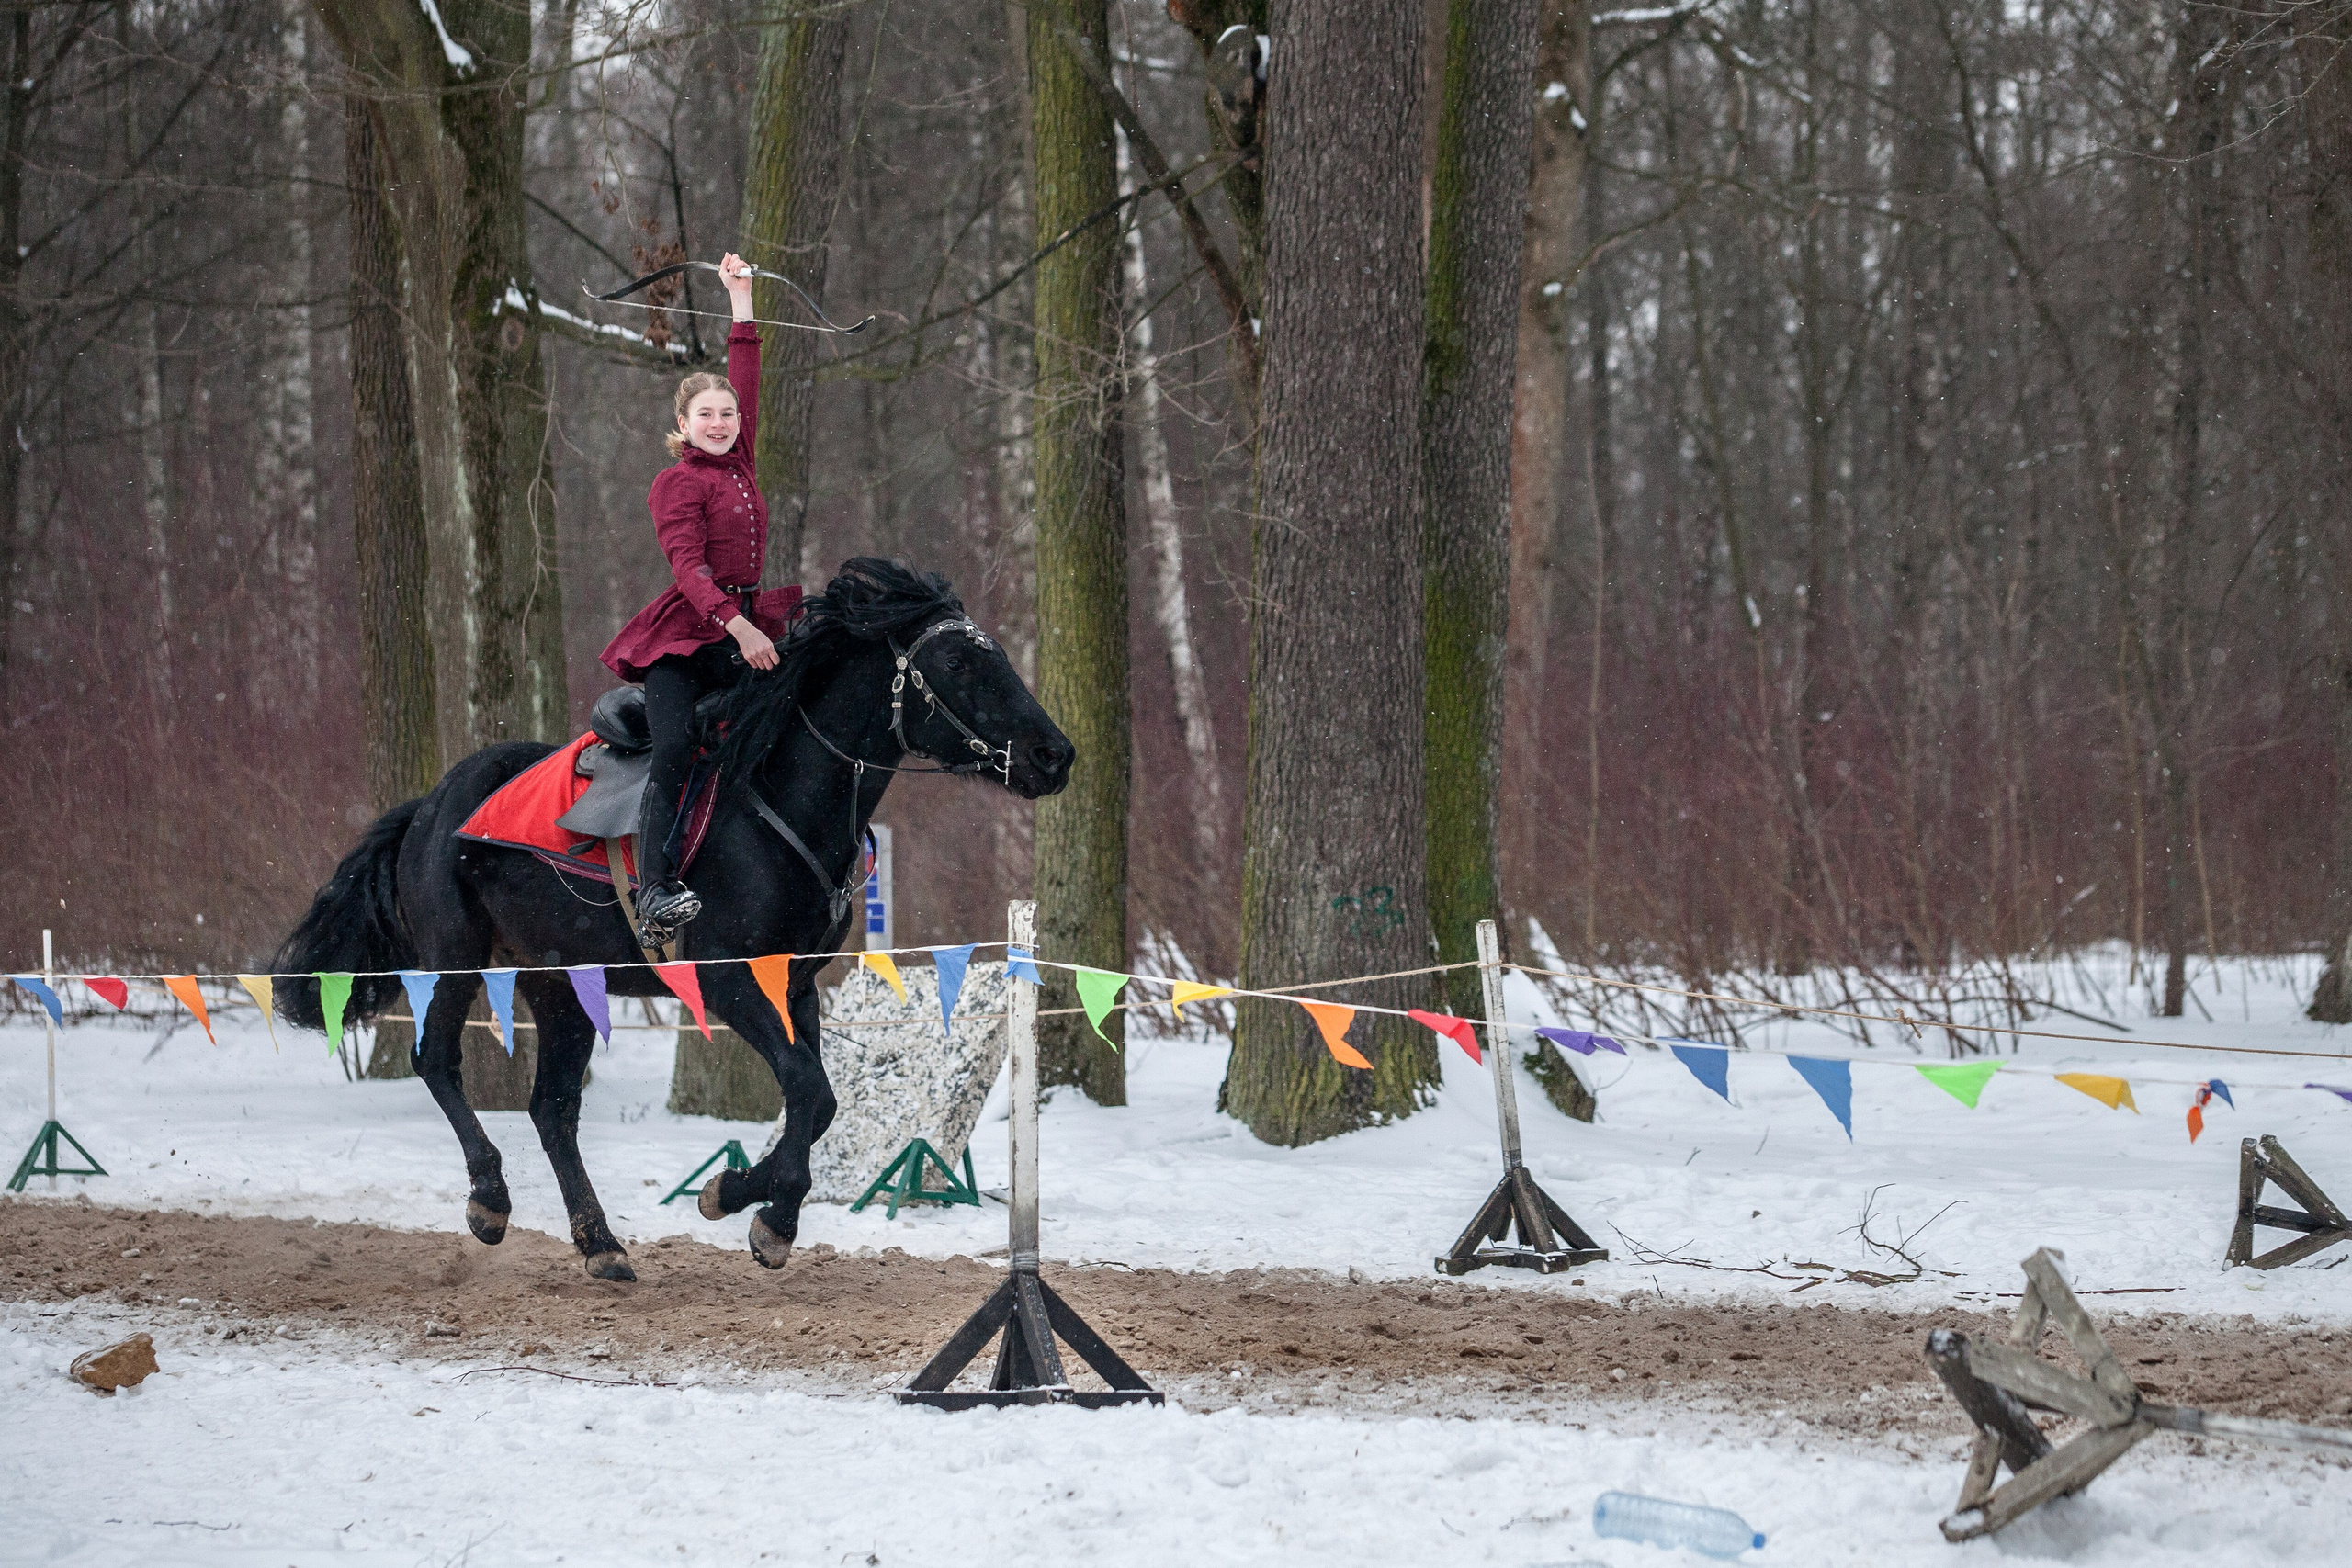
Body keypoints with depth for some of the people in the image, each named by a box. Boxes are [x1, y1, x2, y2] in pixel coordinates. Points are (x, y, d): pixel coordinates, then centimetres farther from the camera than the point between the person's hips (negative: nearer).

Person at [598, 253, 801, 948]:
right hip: (684, 635, -8)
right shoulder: (678, 483, -5)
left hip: (742, 629, 8)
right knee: (673, 752, -19)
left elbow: (747, 380, 20)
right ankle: (655, 893, -28)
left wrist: (741, 297, 21)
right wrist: (738, 626, -26)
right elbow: (688, 565, -15)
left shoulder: (740, 462, 14)